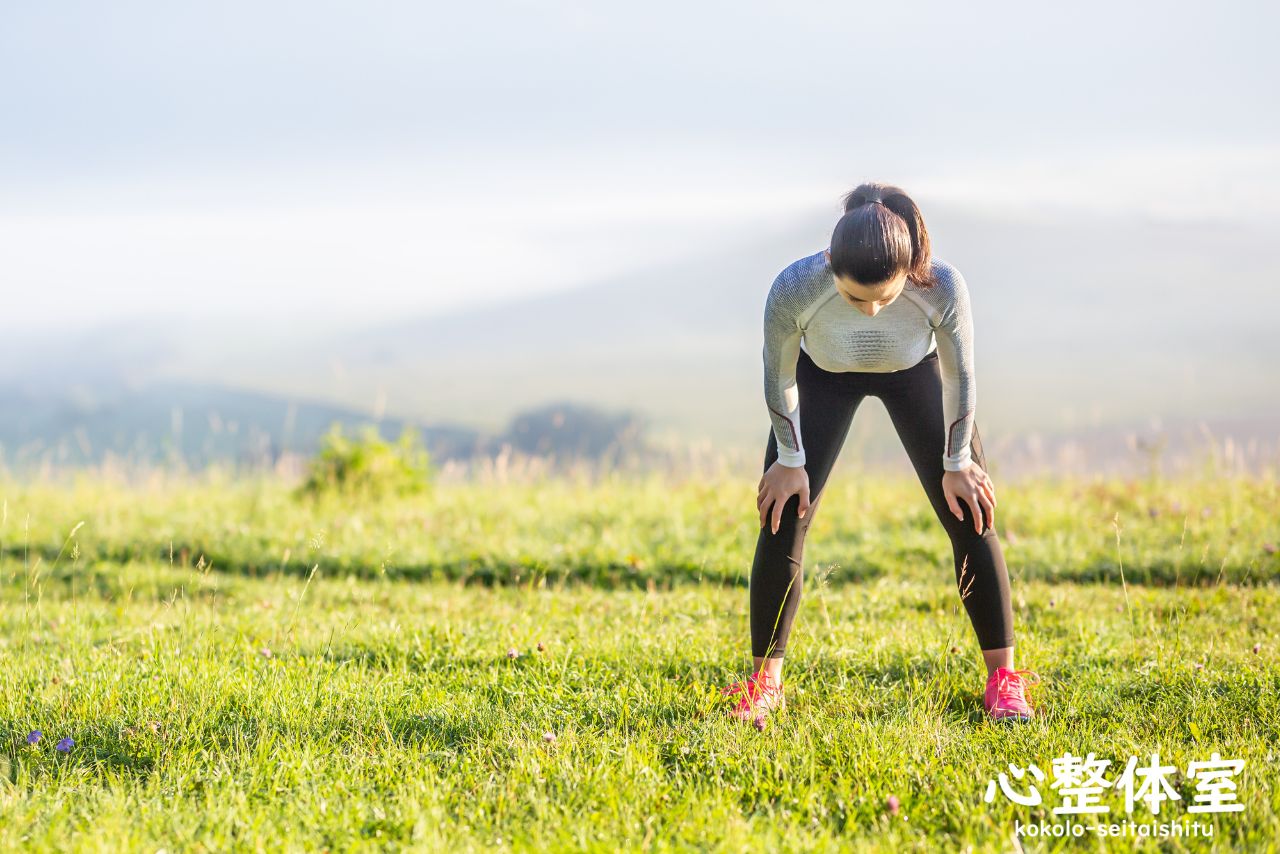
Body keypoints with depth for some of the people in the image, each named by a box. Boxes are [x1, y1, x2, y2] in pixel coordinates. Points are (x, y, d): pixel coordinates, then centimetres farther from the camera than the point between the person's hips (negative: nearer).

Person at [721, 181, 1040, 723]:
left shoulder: (942, 287, -40)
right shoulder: (793, 290, -40)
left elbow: (959, 376, -20)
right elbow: (779, 378, -19)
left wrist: (957, 463, -9)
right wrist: (791, 460, -10)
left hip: (915, 372, 0)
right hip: (824, 374, 0)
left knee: (970, 514, -6)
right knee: (782, 517, -8)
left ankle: (1003, 679, 3)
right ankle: (763, 683, 4)